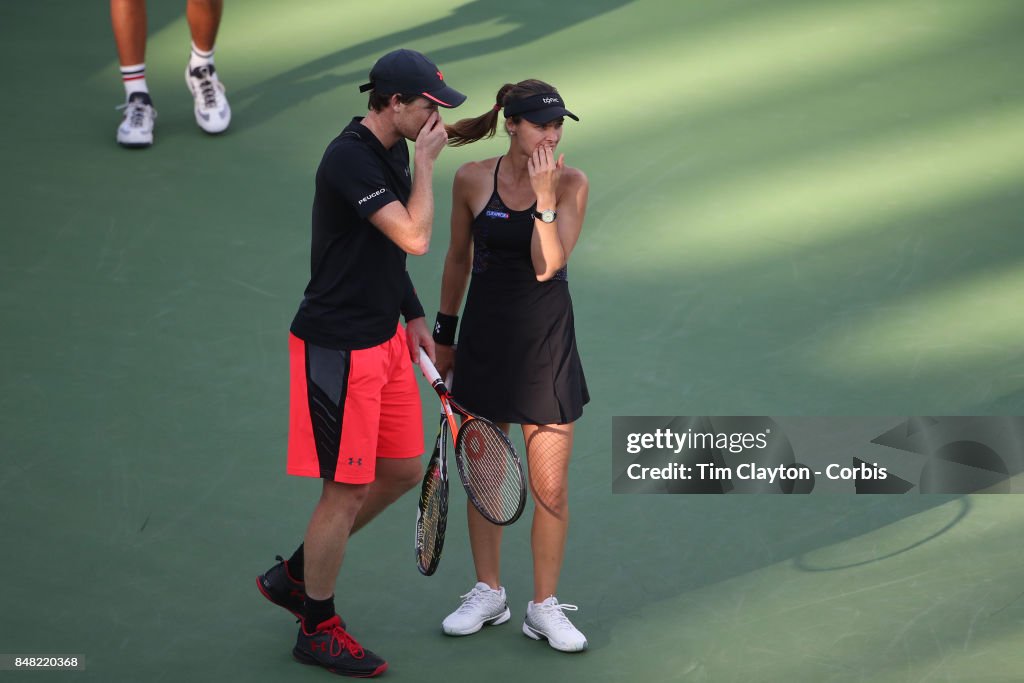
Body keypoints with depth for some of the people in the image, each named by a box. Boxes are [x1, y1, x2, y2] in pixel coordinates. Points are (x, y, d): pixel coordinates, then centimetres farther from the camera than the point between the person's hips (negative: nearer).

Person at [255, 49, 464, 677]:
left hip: (383, 339, 10)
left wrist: (412, 315, 18)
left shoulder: (393, 153, 8)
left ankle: (294, 575, 31)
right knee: (346, 490, 0)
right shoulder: (351, 159, -22)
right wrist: (425, 161, -19)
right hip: (338, 348, -10)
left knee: (403, 471, 15)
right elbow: (415, 238, -27)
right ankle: (317, 630, 18)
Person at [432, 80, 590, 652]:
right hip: (485, 339, 2)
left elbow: (547, 266, -19)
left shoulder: (571, 183, -9)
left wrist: (543, 196, -26)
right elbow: (459, 259, 9)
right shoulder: (473, 180, -4)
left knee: (551, 486, 2)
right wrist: (445, 332, 14)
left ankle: (545, 607, 16)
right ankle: (489, 594, 29)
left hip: (546, 343, -2)